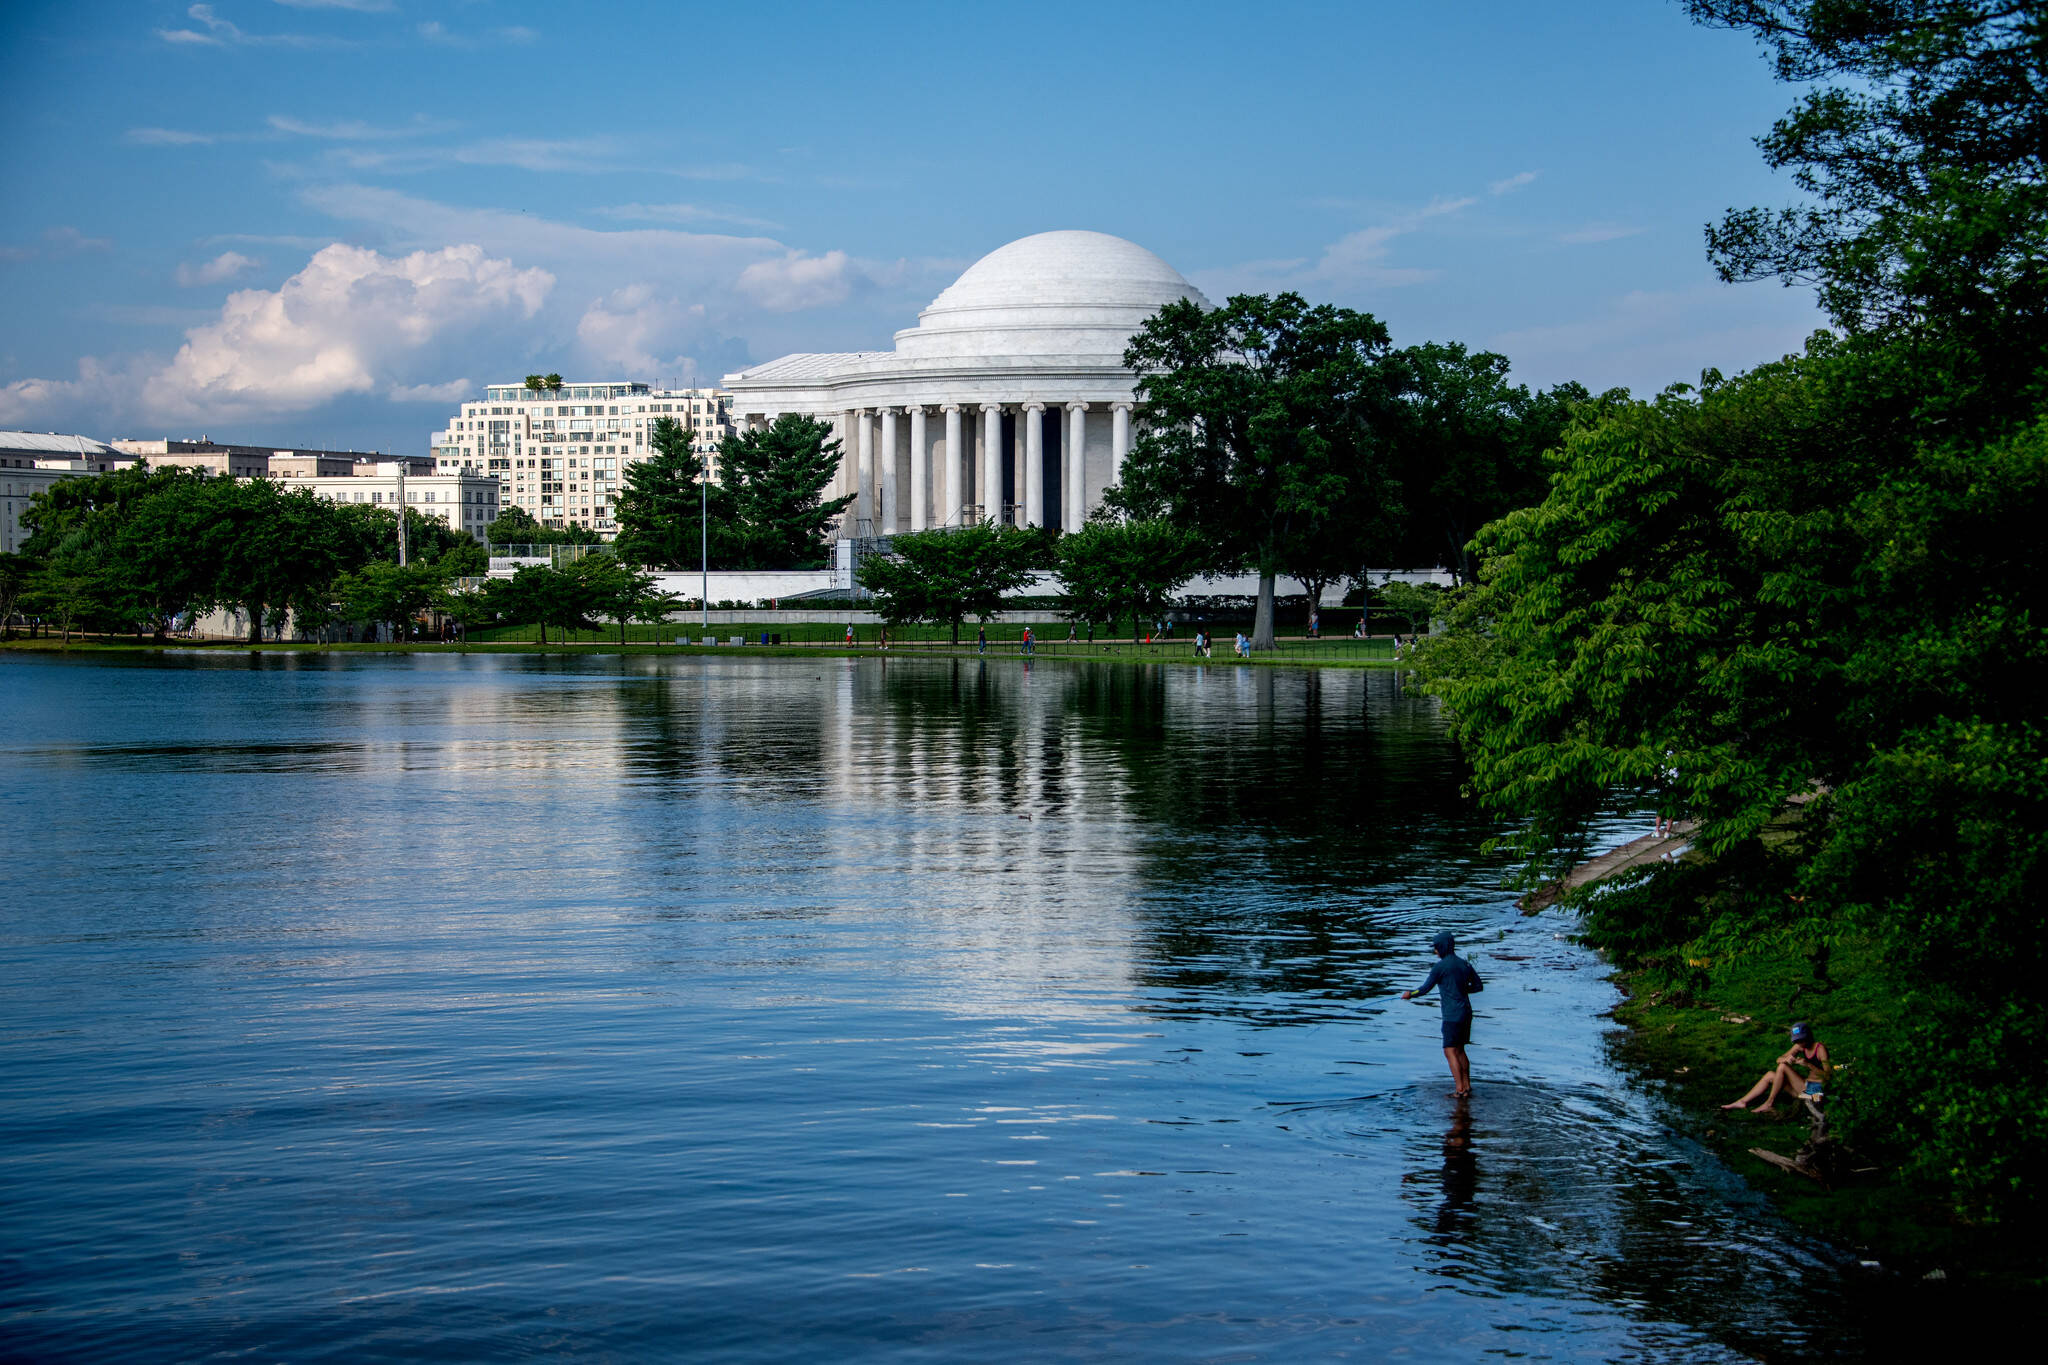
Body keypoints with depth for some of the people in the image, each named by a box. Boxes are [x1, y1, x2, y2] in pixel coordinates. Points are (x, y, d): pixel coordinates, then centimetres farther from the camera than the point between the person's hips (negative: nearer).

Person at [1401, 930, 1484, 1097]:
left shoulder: (1441, 966, -11)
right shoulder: (1465, 964, 10)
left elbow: (1425, 989, -6)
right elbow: (1479, 986, 18)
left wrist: (1410, 994, 12)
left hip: (1452, 1014, -8)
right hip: (1466, 1012, 8)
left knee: (1450, 1051, -6)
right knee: (1459, 1049, 16)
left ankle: (1459, 1089, -12)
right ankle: (1467, 1087, 16)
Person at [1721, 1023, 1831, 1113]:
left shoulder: (1820, 1048, -15)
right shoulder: (1799, 1047, 7)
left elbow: (1828, 1075, -23)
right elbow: (1778, 1060, 7)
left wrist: (1808, 1065, -35)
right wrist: (1786, 1059, -17)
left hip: (1816, 1089, -8)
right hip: (1805, 1086, 8)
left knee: (1782, 1068, -19)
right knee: (1769, 1075, 5)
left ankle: (1769, 1103, -13)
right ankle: (1742, 1102, 1)